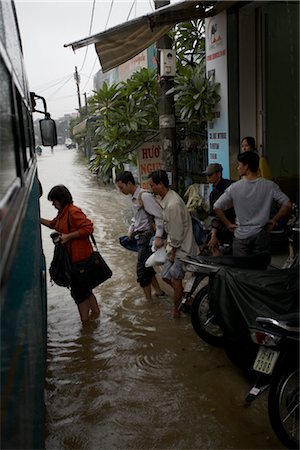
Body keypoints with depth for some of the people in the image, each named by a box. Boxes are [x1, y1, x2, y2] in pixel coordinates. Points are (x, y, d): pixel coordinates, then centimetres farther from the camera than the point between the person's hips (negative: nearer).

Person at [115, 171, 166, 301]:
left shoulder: (145, 196, -18)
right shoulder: (134, 197, 11)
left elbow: (159, 216, -22)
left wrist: (158, 237, -27)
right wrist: (131, 229, 11)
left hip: (147, 237, -9)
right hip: (140, 237, 9)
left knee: (141, 269, -3)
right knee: (146, 267, 17)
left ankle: (148, 299, 9)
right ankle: (159, 291, 31)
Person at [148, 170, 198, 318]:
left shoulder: (173, 205, -28)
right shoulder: (167, 198, 3)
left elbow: (177, 232, -23)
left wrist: (173, 252, -13)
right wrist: (167, 242, 10)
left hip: (181, 248, -9)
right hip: (174, 245, 9)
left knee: (175, 278, 2)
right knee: (166, 275, 14)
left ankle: (176, 308, 21)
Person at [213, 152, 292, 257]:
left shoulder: (234, 187, -9)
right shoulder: (269, 186, -7)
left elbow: (216, 207, -8)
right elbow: (287, 205, -10)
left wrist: (228, 224, 2)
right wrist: (274, 220, 2)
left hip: (241, 236, -1)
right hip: (261, 236, 1)